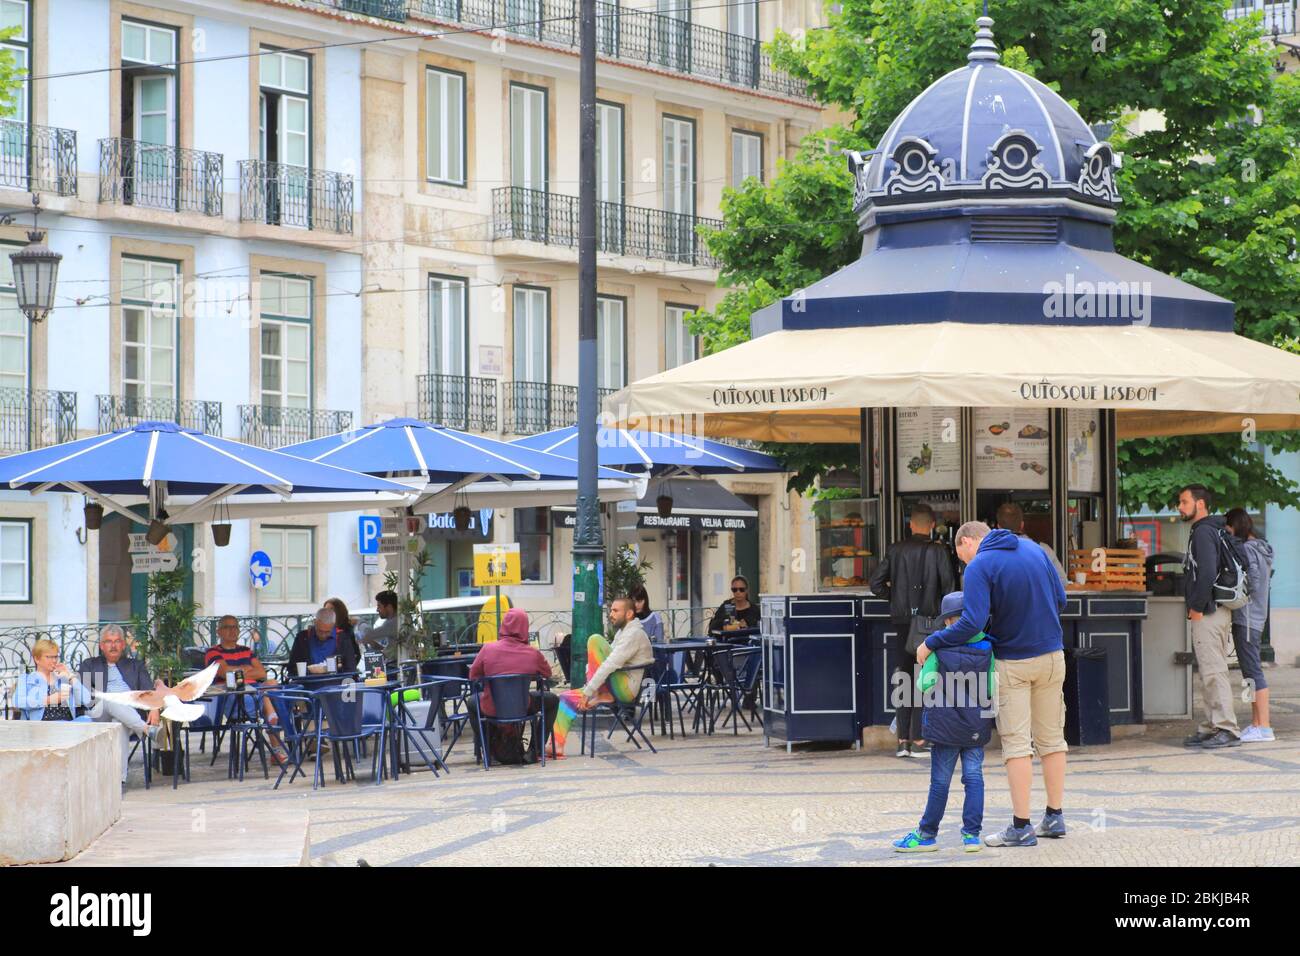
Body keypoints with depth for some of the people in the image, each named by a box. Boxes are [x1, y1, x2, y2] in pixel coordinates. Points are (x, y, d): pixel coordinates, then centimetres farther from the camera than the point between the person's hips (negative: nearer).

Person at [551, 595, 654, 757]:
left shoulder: (634, 634, -12)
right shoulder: (623, 632, 22)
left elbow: (611, 665, -20)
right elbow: (608, 663, 22)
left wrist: (588, 692, -20)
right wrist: (588, 691, 10)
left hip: (626, 688, -10)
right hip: (617, 688, 10)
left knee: (595, 640, -20)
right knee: (566, 698, 3)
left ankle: (598, 696, -14)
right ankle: (556, 748, -6)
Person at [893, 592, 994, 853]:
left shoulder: (938, 648, -9)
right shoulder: (986, 649, -3)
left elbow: (924, 684, -12)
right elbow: (993, 689, -3)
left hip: (946, 725, -2)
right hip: (976, 728, 2)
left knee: (940, 782, 4)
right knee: (974, 778, 5)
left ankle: (927, 834, 13)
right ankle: (972, 833, 1)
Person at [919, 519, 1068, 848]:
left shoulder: (979, 566, -14)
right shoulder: (1034, 550, 4)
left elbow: (972, 622, -23)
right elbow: (1060, 599, 8)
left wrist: (931, 643, -14)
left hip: (1013, 663, -5)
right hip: (1052, 655, 5)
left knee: (1016, 743, -1)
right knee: (1052, 738, 13)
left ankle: (1021, 827, -1)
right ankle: (1055, 817, 17)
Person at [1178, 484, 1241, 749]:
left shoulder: (1204, 532, -13)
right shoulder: (1205, 531, 19)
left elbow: (1207, 573, -23)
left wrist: (1197, 607, -17)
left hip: (1208, 614, -11)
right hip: (1212, 611, 11)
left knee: (1213, 672, -11)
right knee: (1209, 672, 12)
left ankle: (1227, 730, -13)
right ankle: (1212, 727, 16)